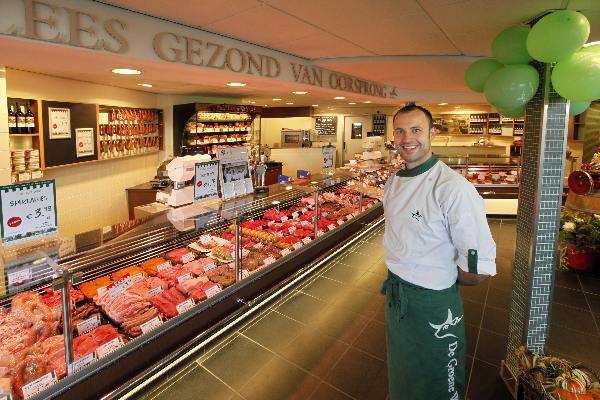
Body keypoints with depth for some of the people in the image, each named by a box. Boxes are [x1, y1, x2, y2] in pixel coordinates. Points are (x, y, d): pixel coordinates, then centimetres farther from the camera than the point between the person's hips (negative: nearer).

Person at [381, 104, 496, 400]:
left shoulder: (454, 189, -25)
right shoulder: (393, 182, 0)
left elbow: (478, 270, -25)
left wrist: (440, 280, -9)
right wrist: (398, 278, 7)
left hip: (434, 305, -6)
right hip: (395, 296, 7)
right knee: (401, 375, 29)